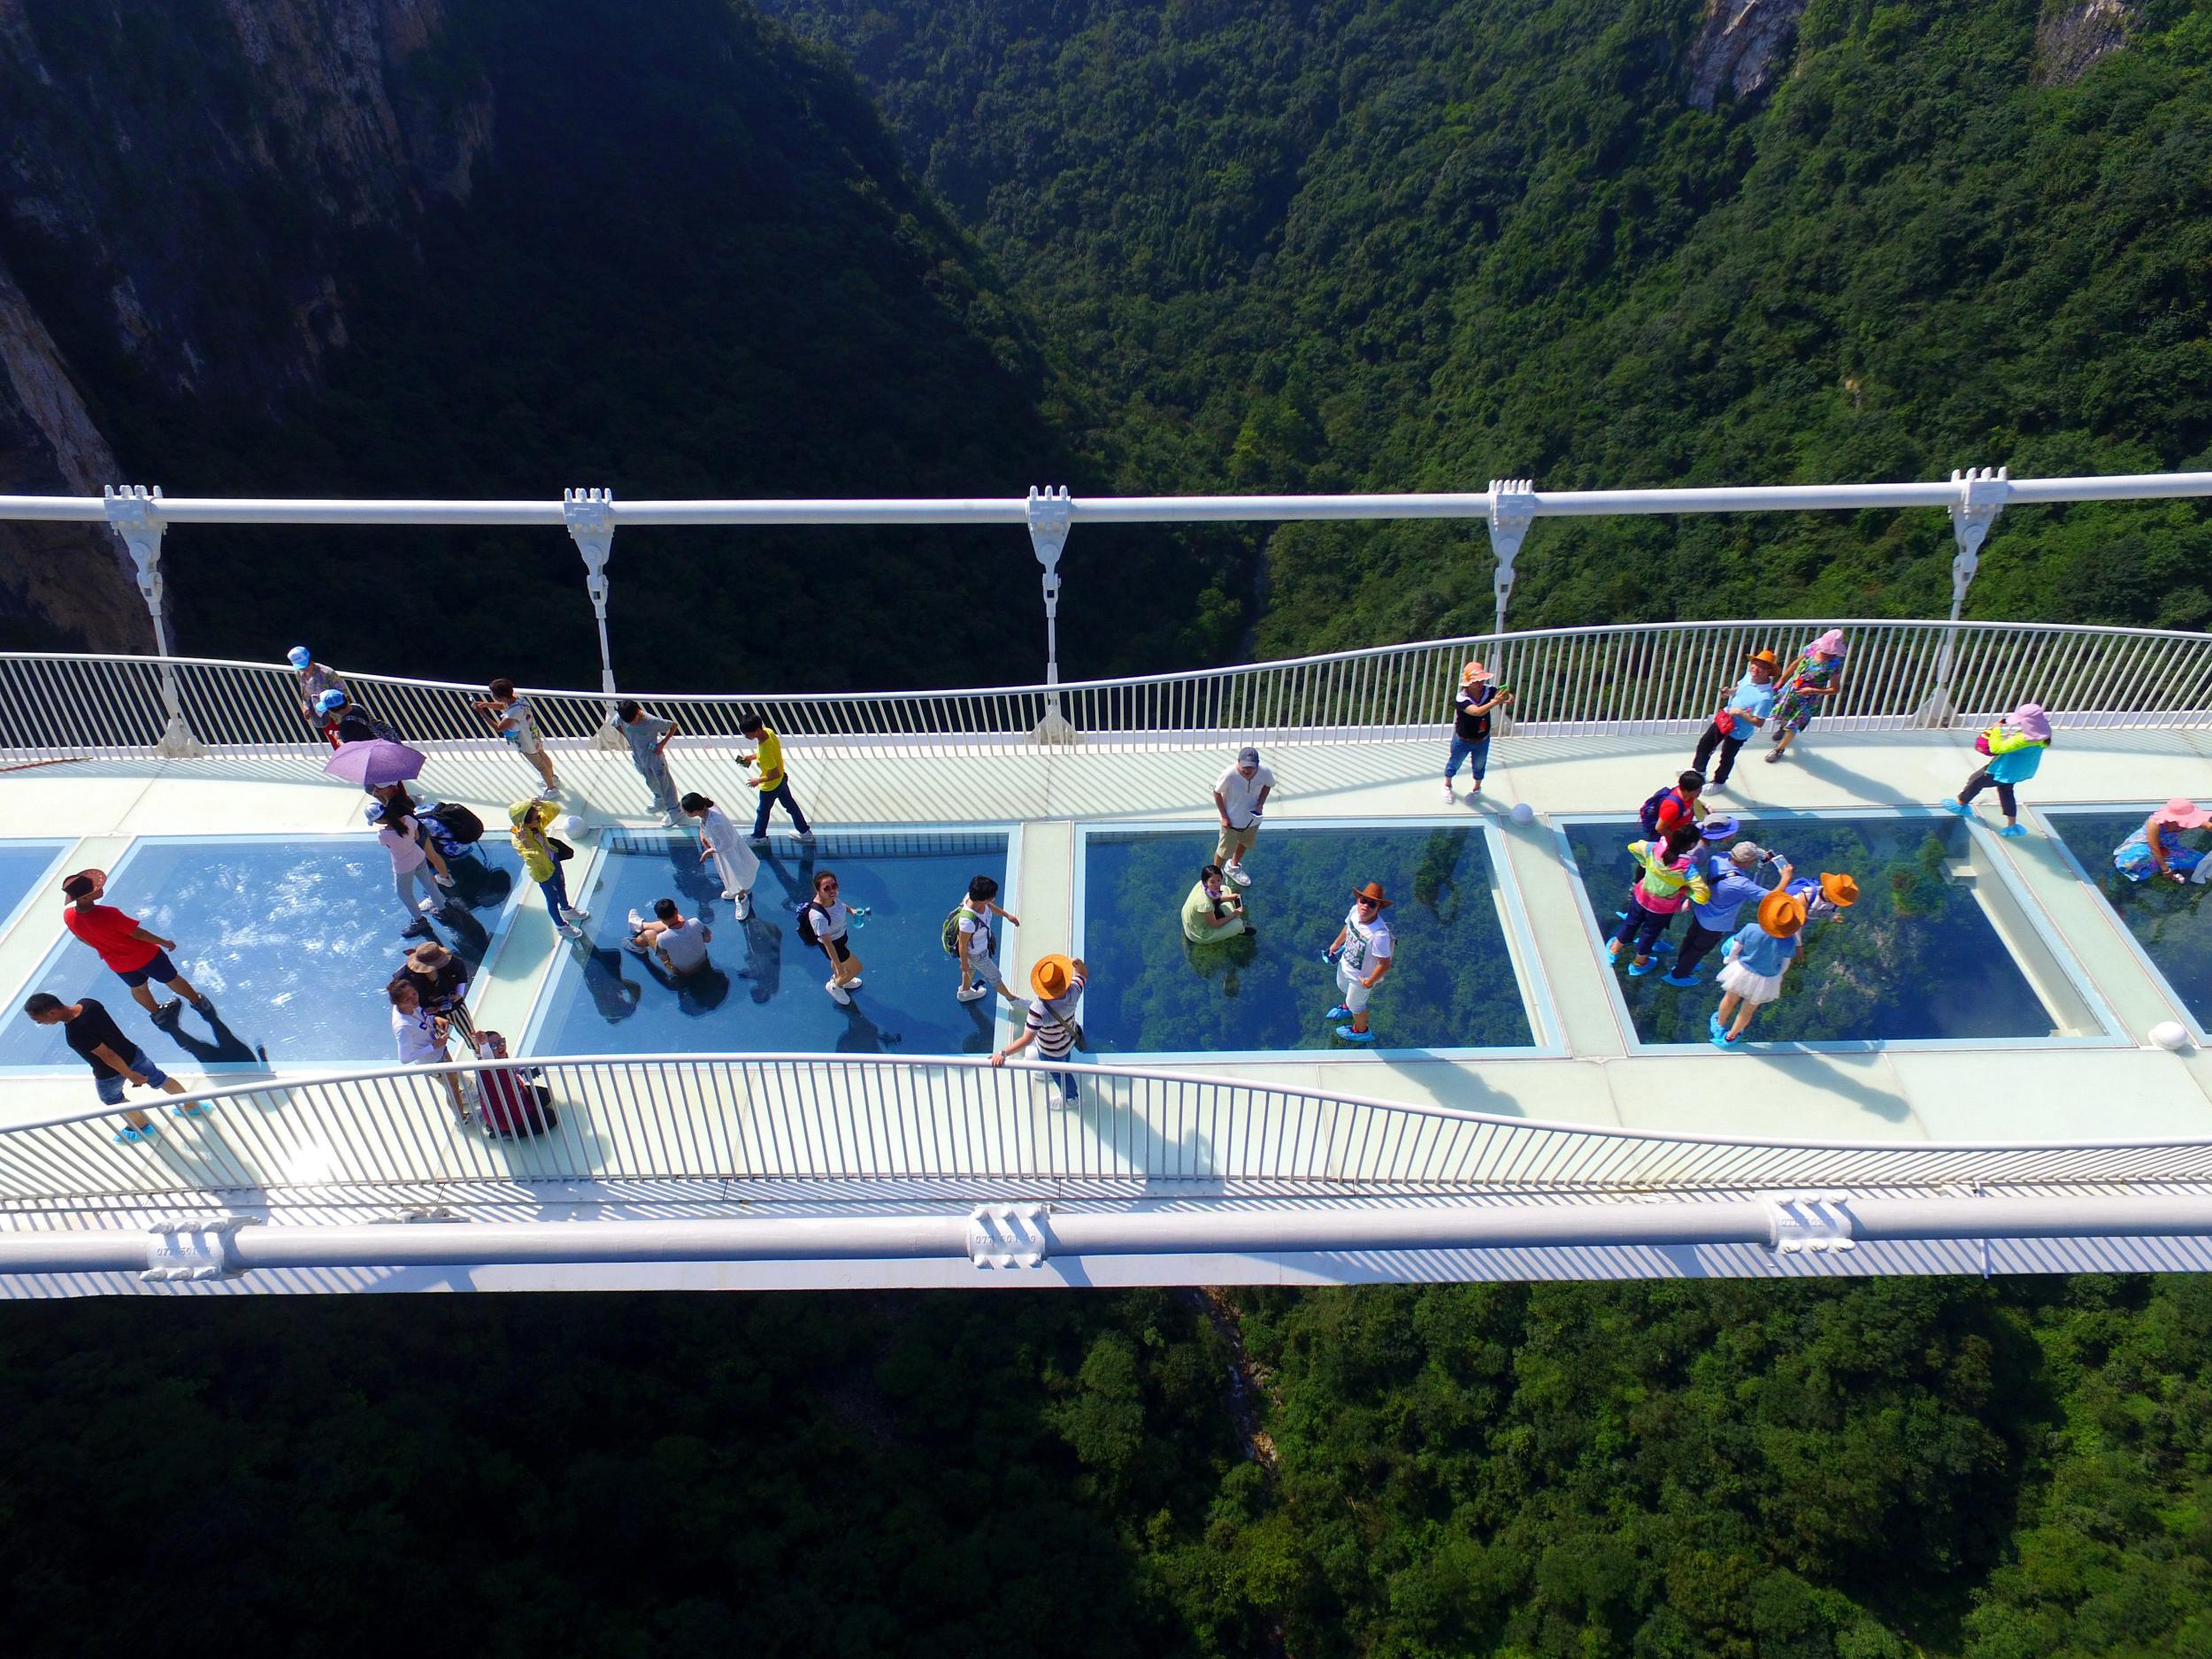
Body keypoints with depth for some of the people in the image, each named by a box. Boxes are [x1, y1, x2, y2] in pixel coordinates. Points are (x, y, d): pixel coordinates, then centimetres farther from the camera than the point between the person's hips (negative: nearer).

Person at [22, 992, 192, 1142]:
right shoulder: (86, 1002, -16)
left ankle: (141, 1124, 50)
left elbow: (108, 1056, -29)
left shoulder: (75, 1034, -37)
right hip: (132, 1053, 6)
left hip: (110, 1073, -6)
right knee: (160, 1080, 26)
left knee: (112, 1099, 28)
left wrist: (130, 1075, -16)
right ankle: (191, 1106, 45)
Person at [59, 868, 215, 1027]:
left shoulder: (68, 916, -19)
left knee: (138, 988, 33)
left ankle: (157, 1013, 55)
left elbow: (82, 938, 2)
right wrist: (165, 943, -9)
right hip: (144, 956, -6)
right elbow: (138, 933, -26)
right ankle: (199, 1003, 44)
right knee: (172, 980, 21)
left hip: (118, 964, 6)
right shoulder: (108, 914, -39)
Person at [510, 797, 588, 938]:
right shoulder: (518, 839, -37)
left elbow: (554, 810, -11)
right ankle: (561, 925, 44)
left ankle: (566, 910, 62)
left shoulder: (537, 824, -19)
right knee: (552, 899, 18)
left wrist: (540, 804, -31)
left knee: (561, 885, 32)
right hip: (543, 871, -7)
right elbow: (534, 858, -48)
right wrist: (525, 841, -63)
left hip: (553, 860, 7)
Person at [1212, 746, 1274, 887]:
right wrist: (1224, 816, -15)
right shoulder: (1229, 775, -34)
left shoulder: (1264, 772, -24)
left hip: (1252, 818, 5)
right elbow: (1217, 793, -16)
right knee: (1224, 851, 10)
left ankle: (1233, 867, 58)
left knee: (1244, 844, 30)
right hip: (1232, 820, -5)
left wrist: (1261, 803, -14)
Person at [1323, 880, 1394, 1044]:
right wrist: (1336, 943, 12)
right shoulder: (1355, 911, -24)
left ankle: (1360, 1031, 58)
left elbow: (1385, 964, -33)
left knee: (1356, 1005, 25)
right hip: (1345, 963, 6)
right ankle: (1346, 1007, 74)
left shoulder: (1379, 934, -45)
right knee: (1342, 988, 38)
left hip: (1361, 977, -6)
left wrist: (1370, 982, -20)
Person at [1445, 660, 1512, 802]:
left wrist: (1509, 697, -46)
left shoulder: (1488, 691, -20)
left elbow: (1507, 695, -22)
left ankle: (1477, 787, 54)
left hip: (1482, 739, 3)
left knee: (1479, 765, 26)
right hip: (1463, 740, -3)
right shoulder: (1461, 699, -34)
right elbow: (1477, 711, -49)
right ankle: (1447, 785, 50)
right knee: (1455, 763, 23)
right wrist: (1495, 701, -59)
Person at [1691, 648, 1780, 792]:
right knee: (1704, 743, 23)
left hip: (1738, 732, -7)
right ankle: (1698, 771, 48)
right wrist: (1730, 692, -9)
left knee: (1727, 758, 18)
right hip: (1725, 718, 7)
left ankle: (1719, 781, 46)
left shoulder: (1765, 697, -34)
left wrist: (1740, 712, -31)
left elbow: (1759, 722, -27)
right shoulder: (1749, 675, -12)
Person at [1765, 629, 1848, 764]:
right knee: (1782, 715, 27)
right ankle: (1782, 727, 63)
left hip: (1808, 698, -4)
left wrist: (1812, 691, -28)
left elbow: (1835, 689, -18)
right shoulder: (1811, 648, -18)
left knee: (1793, 725, 11)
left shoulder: (1835, 664, -29)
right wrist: (1780, 683, 7)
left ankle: (1780, 748, 37)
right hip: (1791, 689, 4)